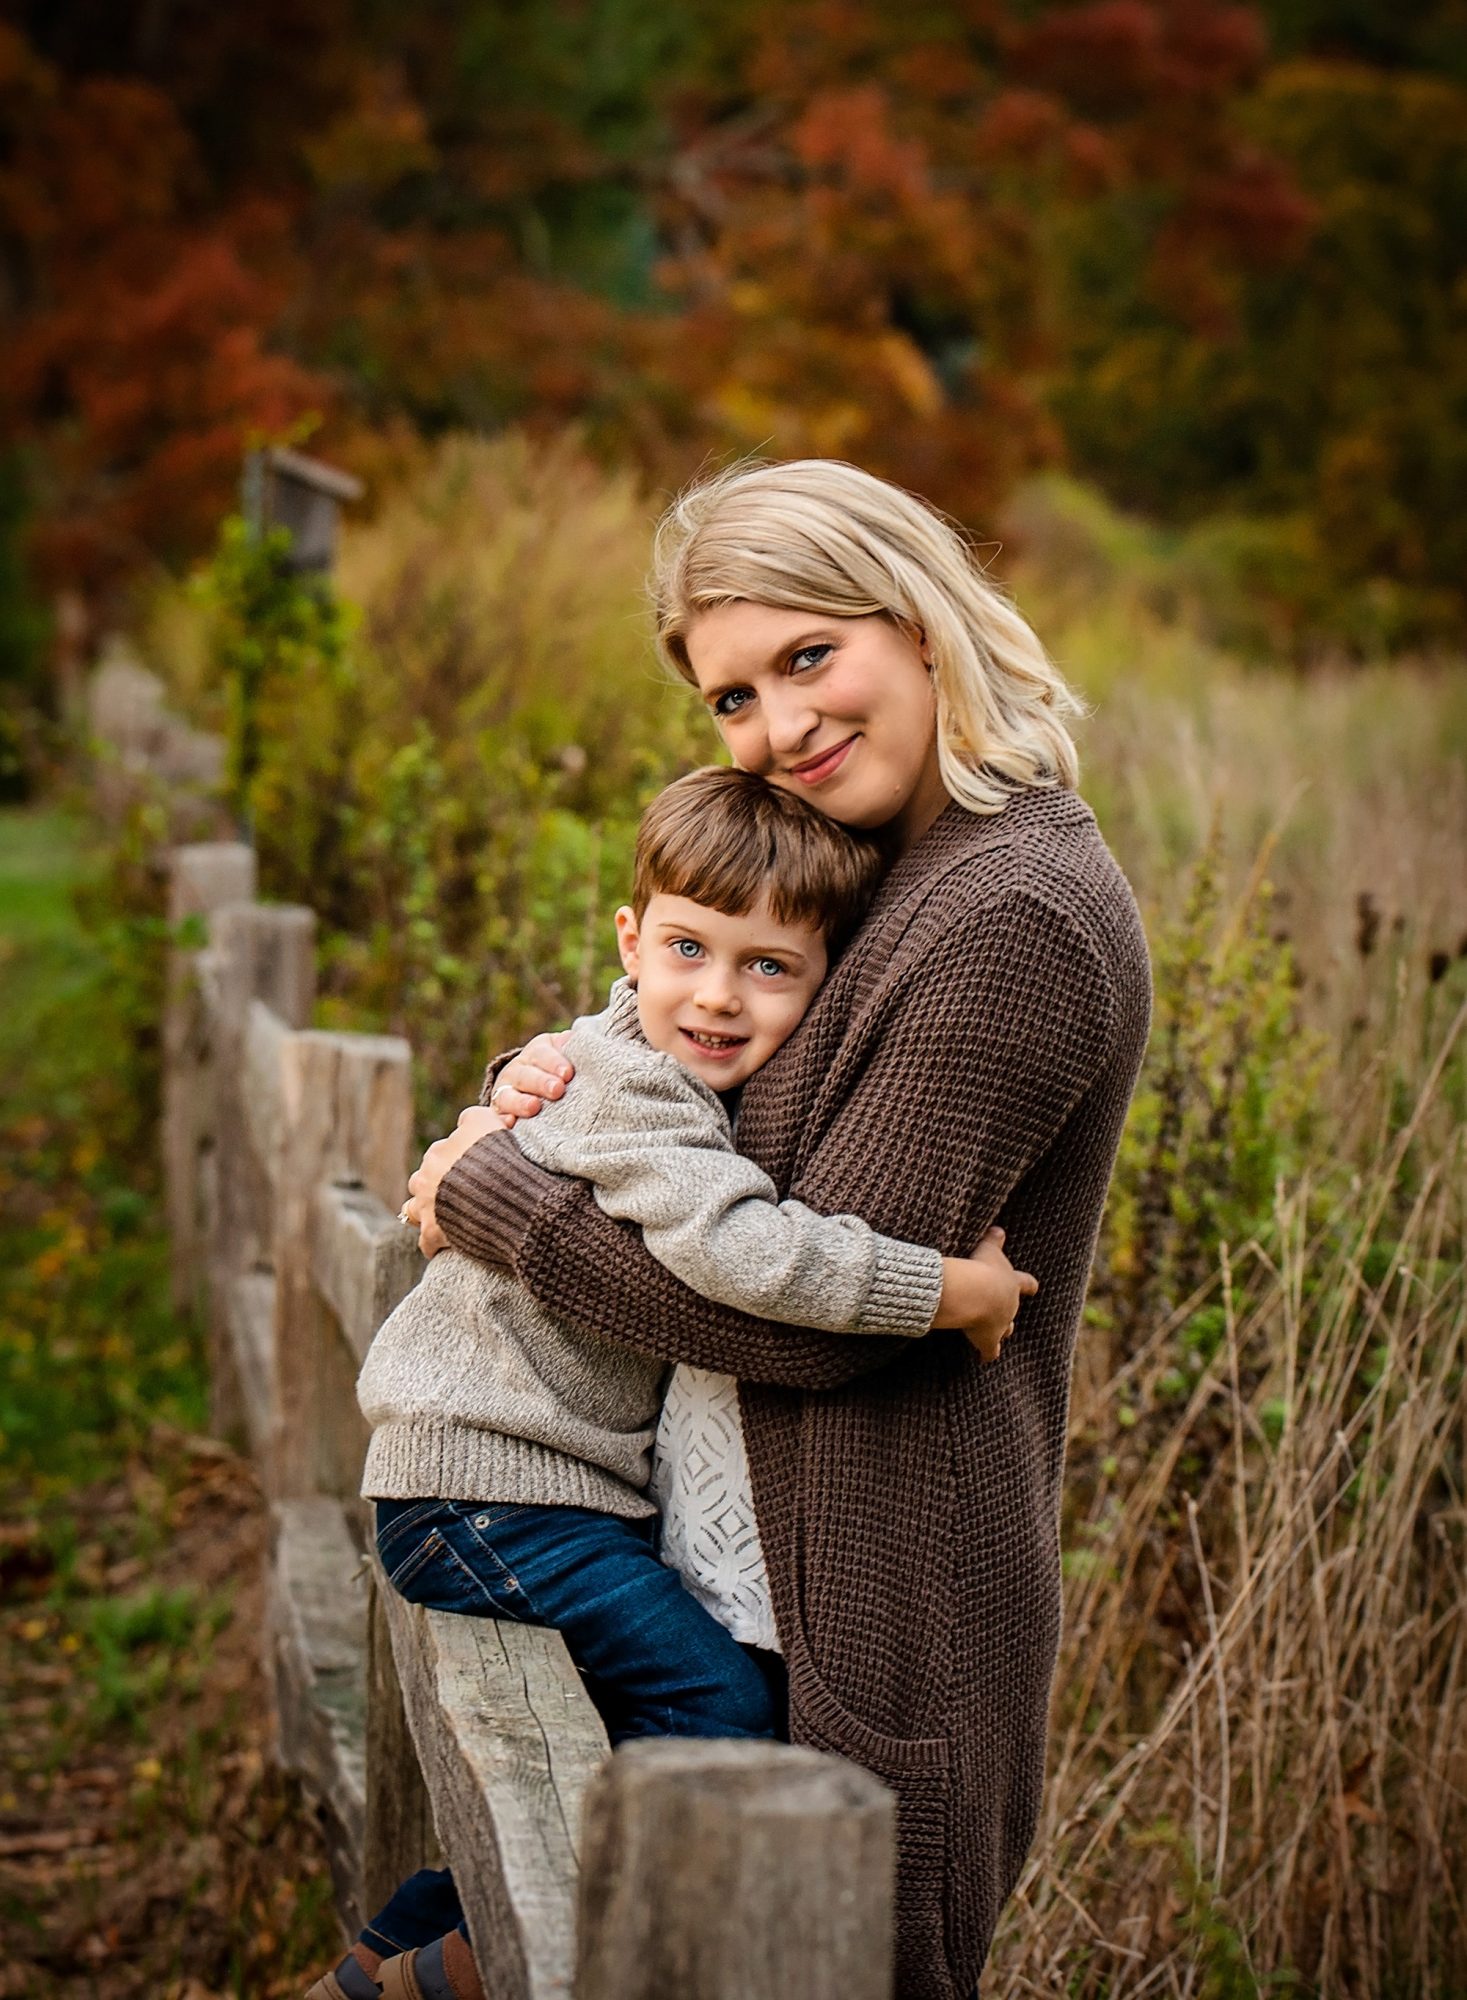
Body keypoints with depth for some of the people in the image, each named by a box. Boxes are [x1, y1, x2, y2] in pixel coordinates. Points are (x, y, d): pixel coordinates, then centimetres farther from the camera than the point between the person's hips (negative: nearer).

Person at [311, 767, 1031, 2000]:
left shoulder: (700, 1087, 10)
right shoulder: (630, 1088, -20)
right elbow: (744, 1251, -35)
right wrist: (947, 1291, -29)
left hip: (581, 1476, 10)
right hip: (485, 1484, -10)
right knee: (713, 1704, -14)